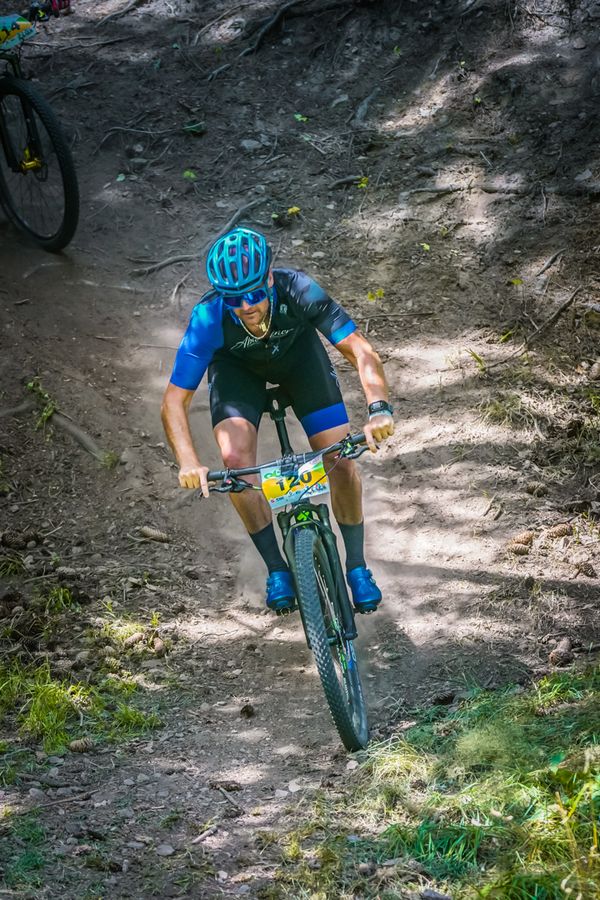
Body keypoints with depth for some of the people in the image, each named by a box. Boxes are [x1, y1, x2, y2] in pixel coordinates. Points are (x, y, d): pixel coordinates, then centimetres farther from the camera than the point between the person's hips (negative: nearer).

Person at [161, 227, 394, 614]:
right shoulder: (209, 318, -37)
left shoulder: (298, 290, -38)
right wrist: (189, 463, -49)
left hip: (297, 351, 0)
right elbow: (175, 401, -33)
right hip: (236, 365, 0)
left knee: (341, 460, -12)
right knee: (236, 459, -24)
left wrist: (380, 409, -56)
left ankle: (357, 566, 10)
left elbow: (361, 352, -38)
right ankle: (277, 569, -5)